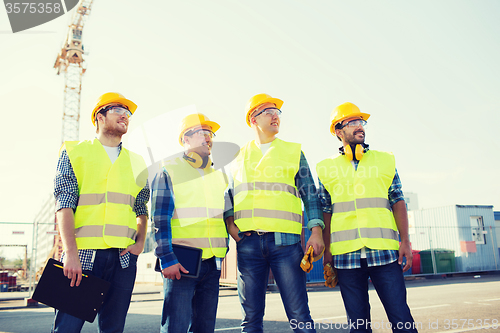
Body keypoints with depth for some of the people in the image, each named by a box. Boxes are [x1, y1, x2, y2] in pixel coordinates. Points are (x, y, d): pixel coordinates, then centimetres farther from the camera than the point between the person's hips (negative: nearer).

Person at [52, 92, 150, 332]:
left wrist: (140, 243, 1)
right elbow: (64, 204, -3)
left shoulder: (136, 162, 18)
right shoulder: (75, 152, 8)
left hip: (124, 257, 3)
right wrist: (71, 253, -14)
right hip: (82, 253, -3)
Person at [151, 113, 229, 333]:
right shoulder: (169, 172, 2)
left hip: (212, 265, 5)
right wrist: (167, 259, -14)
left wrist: (222, 254, 15)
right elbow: (160, 220, -5)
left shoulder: (219, 176, 18)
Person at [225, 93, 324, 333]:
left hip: (285, 240, -1)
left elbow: (310, 194, 9)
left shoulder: (293, 152, 12)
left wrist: (316, 231, -3)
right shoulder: (239, 156, 16)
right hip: (248, 241, 2)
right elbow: (228, 194, 18)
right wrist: (230, 223, 0)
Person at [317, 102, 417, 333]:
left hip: (384, 251, 0)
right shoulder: (327, 168, 11)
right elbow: (326, 212, 10)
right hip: (346, 253, 0)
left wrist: (405, 241, -2)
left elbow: (398, 202, 8)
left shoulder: (384, 160, 13)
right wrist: (327, 251, 4)